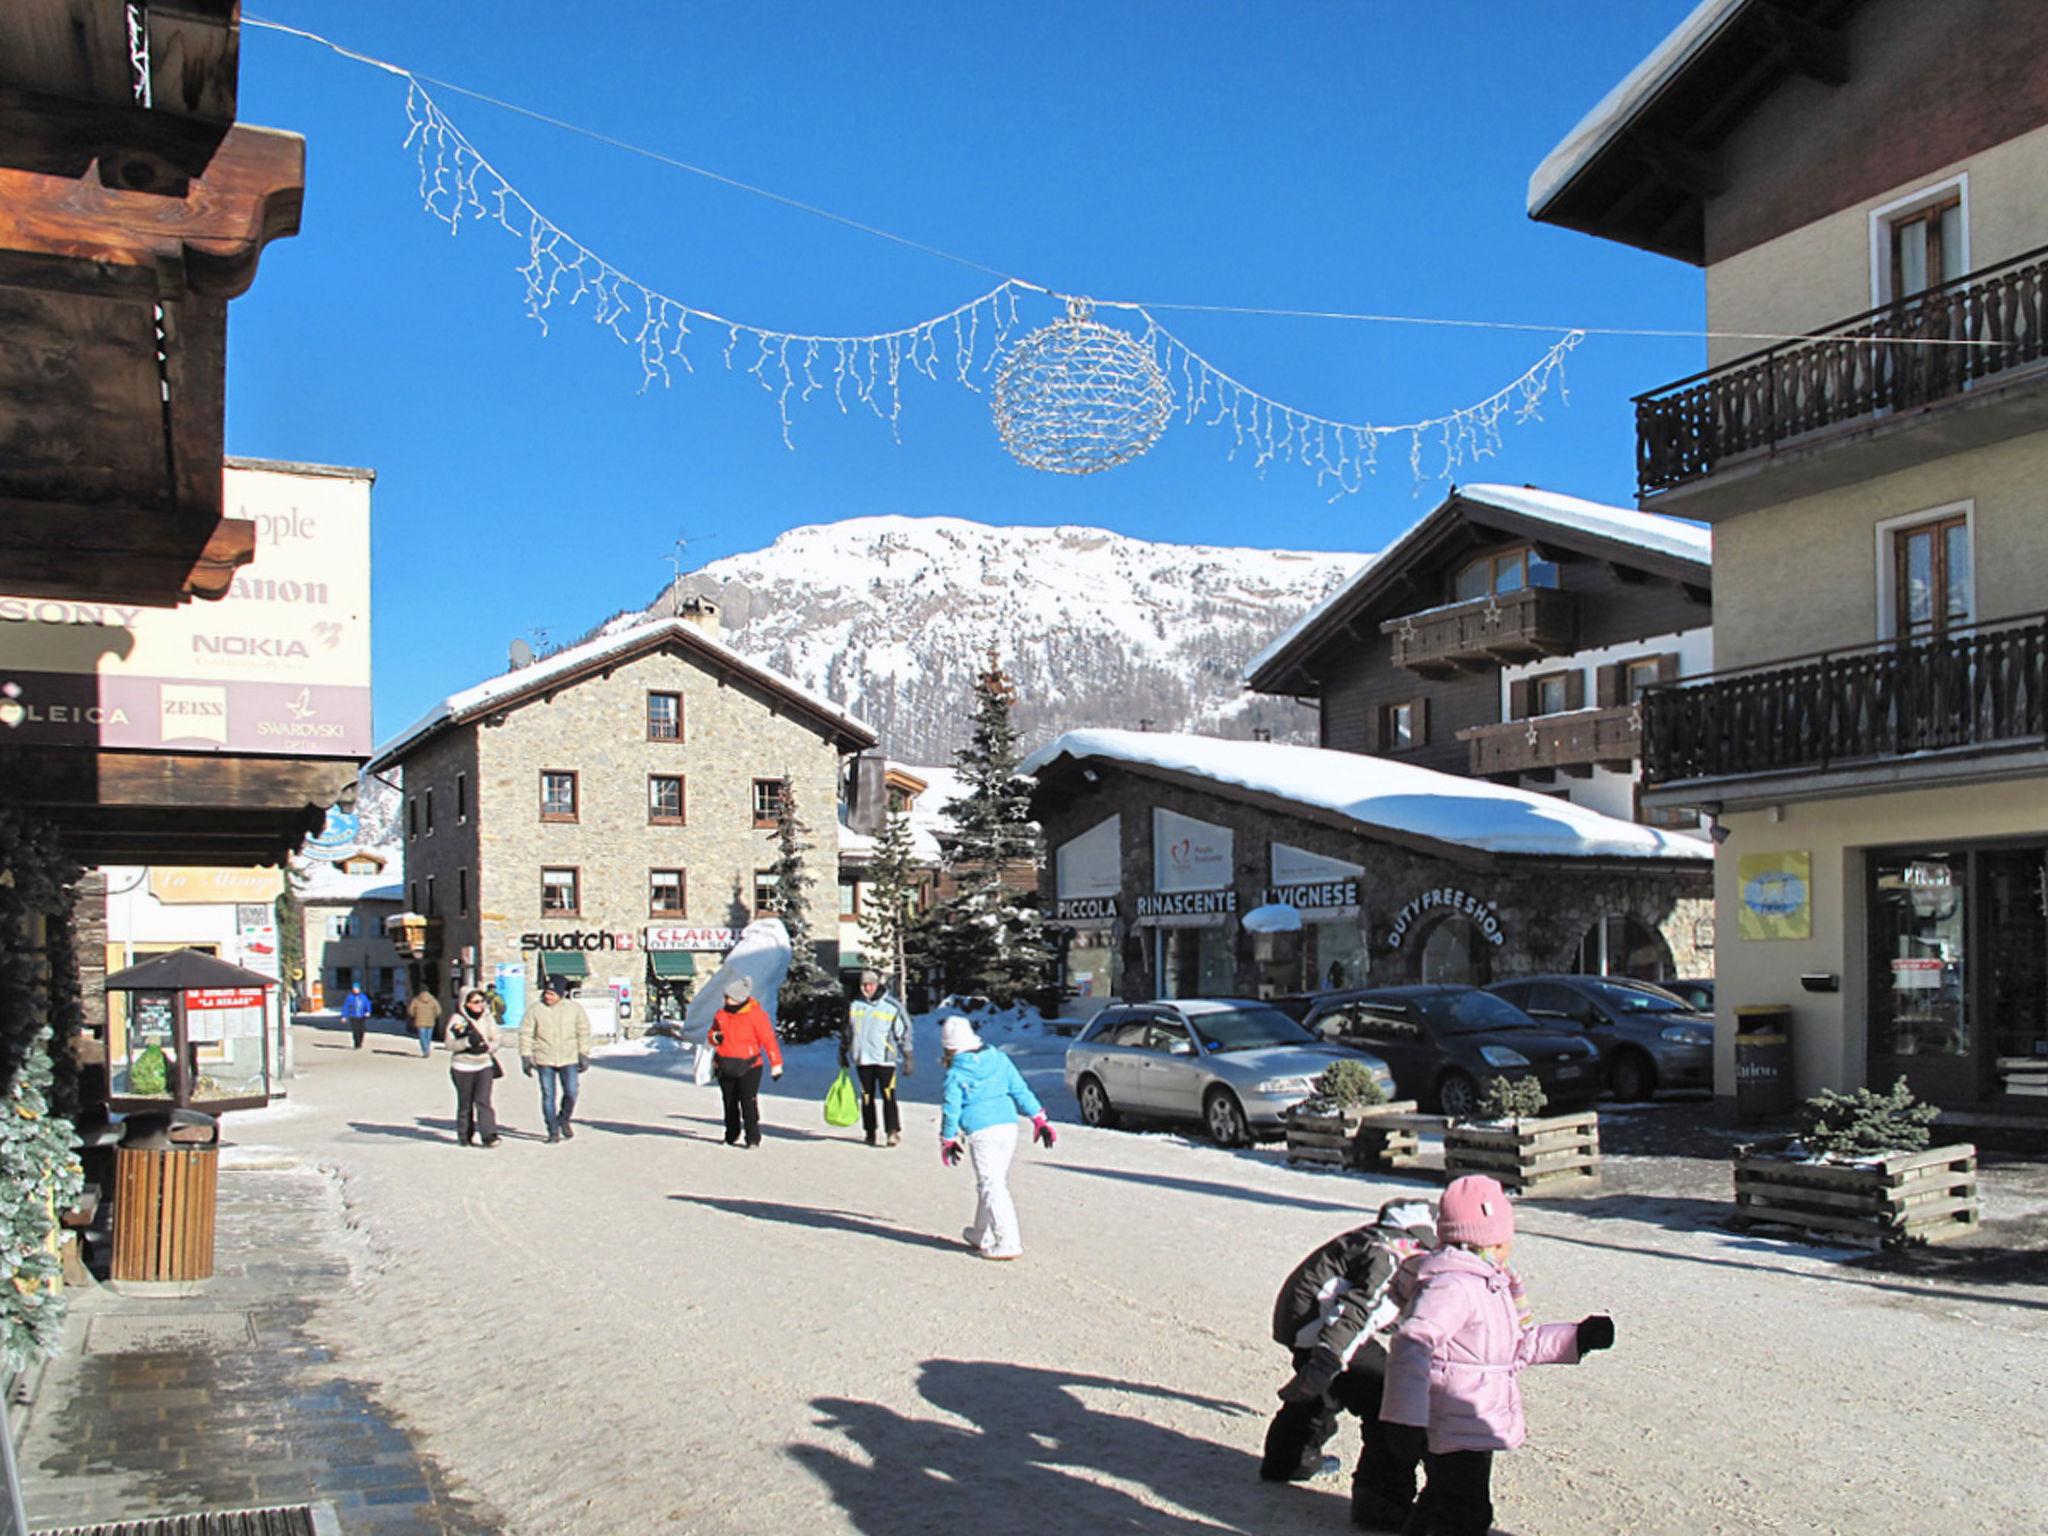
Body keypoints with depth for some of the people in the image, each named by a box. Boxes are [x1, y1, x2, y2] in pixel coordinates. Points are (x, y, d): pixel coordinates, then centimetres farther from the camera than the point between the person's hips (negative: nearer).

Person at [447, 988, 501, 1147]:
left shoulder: (488, 1019, 7)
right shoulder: (457, 1020, -3)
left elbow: (495, 1040, 11)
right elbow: (450, 1044, -9)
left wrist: (488, 1046, -11)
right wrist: (467, 1041, -25)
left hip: (485, 1065, 1)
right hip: (463, 1067, -1)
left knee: (483, 1100, -11)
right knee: (465, 1103, 7)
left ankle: (489, 1135, -16)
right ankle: (465, 1136, 20)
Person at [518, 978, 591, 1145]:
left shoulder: (574, 1008, 4)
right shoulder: (535, 1010, 0)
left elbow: (583, 1032, 9)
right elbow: (525, 1034, 3)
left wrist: (584, 1055, 5)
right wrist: (526, 1056, -3)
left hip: (568, 1059, 0)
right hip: (544, 1060, 0)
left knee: (571, 1093, -6)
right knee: (548, 1096, -1)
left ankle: (564, 1120, 22)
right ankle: (553, 1132, 8)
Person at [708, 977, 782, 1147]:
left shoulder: (756, 1014, -9)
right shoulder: (721, 1015, 6)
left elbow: (768, 1039, -8)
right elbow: (712, 1033, 20)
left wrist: (776, 1064, -10)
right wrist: (715, 1038, -6)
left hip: (748, 1067, -5)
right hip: (725, 1068, 5)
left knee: (748, 1102, -13)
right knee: (730, 1103, 13)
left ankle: (753, 1138, -9)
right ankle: (731, 1135, 27)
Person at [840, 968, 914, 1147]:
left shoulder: (892, 1007, 0)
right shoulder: (854, 1006, 11)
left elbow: (904, 1034, 4)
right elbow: (847, 1032, 22)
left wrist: (908, 1058, 1)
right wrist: (843, 1054, 23)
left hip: (885, 1059, -3)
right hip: (862, 1059, 3)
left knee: (888, 1095, -13)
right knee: (867, 1097, 6)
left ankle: (893, 1131, -13)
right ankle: (870, 1132, 16)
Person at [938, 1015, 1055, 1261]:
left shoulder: (955, 1074, -3)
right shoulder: (1000, 1060, 10)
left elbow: (951, 1110, 0)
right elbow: (1021, 1091, 11)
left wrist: (947, 1140, 12)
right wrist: (1039, 1119, 16)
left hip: (981, 1134, -6)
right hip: (1009, 1126, 6)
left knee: (991, 1186, -3)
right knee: (995, 1183, 18)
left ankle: (1009, 1243, -11)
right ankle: (982, 1236, 32)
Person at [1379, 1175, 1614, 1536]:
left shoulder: (1486, 1284, 13)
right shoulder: (1451, 1285, -23)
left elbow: (1520, 1344, 24)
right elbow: (1412, 1344, -33)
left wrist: (1576, 1337, 18)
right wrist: (1407, 1416, -38)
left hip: (1475, 1428, 11)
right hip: (1457, 1434, -11)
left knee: (1441, 1504, 24)